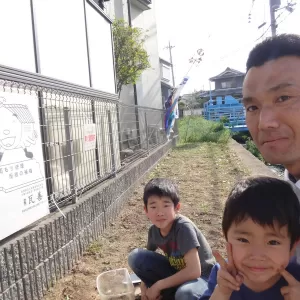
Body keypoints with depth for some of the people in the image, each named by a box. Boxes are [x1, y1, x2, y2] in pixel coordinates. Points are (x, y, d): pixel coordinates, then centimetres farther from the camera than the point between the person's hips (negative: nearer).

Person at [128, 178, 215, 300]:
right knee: (136, 257, -13)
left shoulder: (184, 227, -29)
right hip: (177, 272, 6)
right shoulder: (154, 230, -11)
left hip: (202, 276, -5)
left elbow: (194, 271, -31)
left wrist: (157, 285, -24)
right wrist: (144, 287, -11)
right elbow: (146, 259, 6)